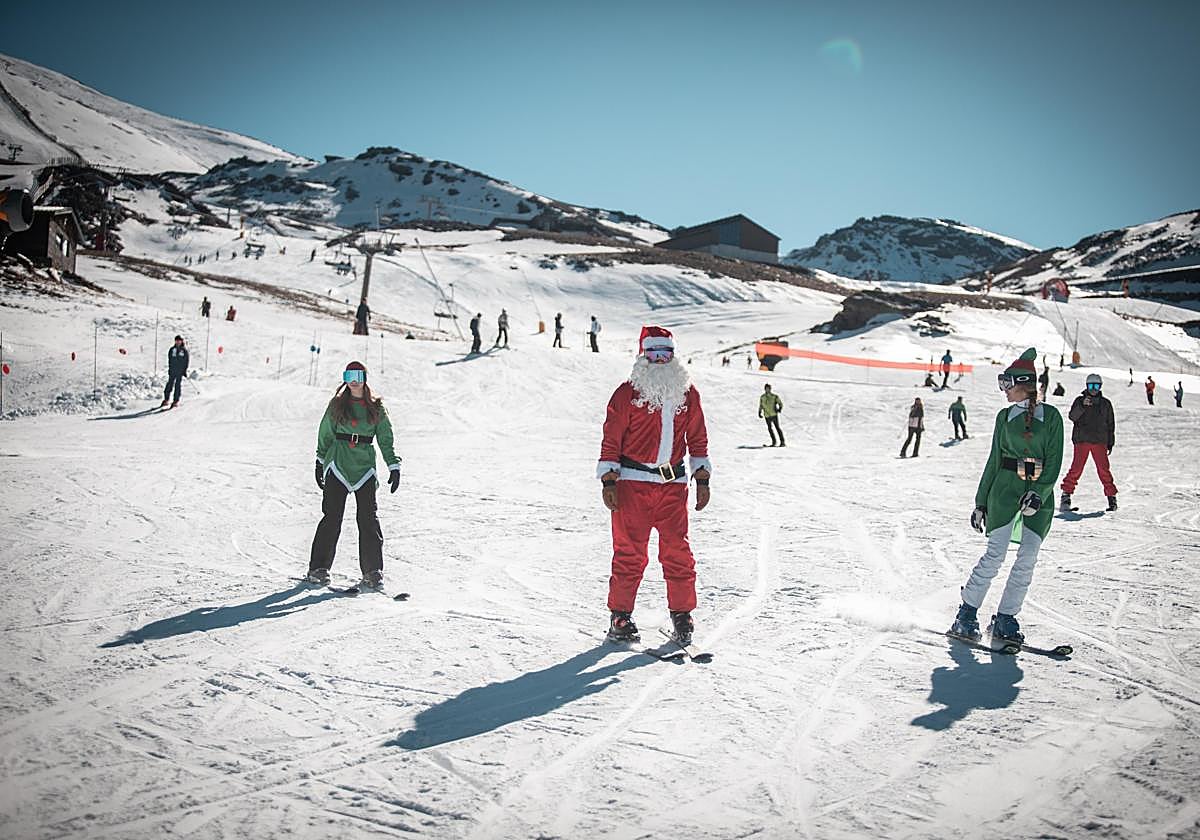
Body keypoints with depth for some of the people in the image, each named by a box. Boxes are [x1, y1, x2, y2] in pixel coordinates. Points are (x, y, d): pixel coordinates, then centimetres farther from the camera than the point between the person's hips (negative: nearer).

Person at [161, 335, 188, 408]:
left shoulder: (184, 350, 3)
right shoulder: (172, 349, 8)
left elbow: (186, 361, 4)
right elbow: (169, 359, 10)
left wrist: (185, 370, -1)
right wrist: (169, 368, 2)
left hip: (180, 371, -2)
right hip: (172, 370, 2)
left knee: (178, 385, -2)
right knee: (169, 384, -1)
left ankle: (176, 401, 1)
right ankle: (166, 400, 6)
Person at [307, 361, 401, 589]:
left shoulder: (376, 408, 9)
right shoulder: (337, 405, 8)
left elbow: (385, 439, 12)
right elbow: (325, 434, 15)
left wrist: (394, 467, 5)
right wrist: (320, 463, 13)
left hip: (365, 467, 1)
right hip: (338, 465, 0)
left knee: (369, 518, -5)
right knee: (332, 517, -4)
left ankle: (373, 571, 1)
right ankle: (319, 568, 3)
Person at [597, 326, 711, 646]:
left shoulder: (688, 394, 11)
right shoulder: (627, 392, 0)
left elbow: (697, 438, 17)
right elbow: (611, 439, 0)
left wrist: (702, 477, 12)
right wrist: (608, 479, -6)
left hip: (673, 482, 3)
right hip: (632, 482, -3)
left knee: (677, 551, 2)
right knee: (630, 553, -1)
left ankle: (682, 615, 15)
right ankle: (620, 616, 10)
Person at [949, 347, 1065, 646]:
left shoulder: (1050, 416, 3)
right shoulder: (1005, 417, 10)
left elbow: (1054, 462, -2)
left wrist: (1039, 494, -15)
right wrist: (981, 502, 10)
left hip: (1040, 494, 0)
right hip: (1005, 489, 0)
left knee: (1027, 560, -5)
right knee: (995, 555, -8)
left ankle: (1004, 620, 5)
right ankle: (966, 617, -3)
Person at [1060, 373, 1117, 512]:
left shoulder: (1105, 404, 13)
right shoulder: (1079, 400, 7)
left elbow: (1110, 425, 18)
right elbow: (1072, 416, -9)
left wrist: (1110, 444, 14)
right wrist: (1082, 405, -25)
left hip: (1100, 441, 2)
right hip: (1081, 440, -2)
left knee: (1104, 470, -4)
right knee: (1076, 469, -8)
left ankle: (1111, 496, 5)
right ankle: (1066, 494, -2)